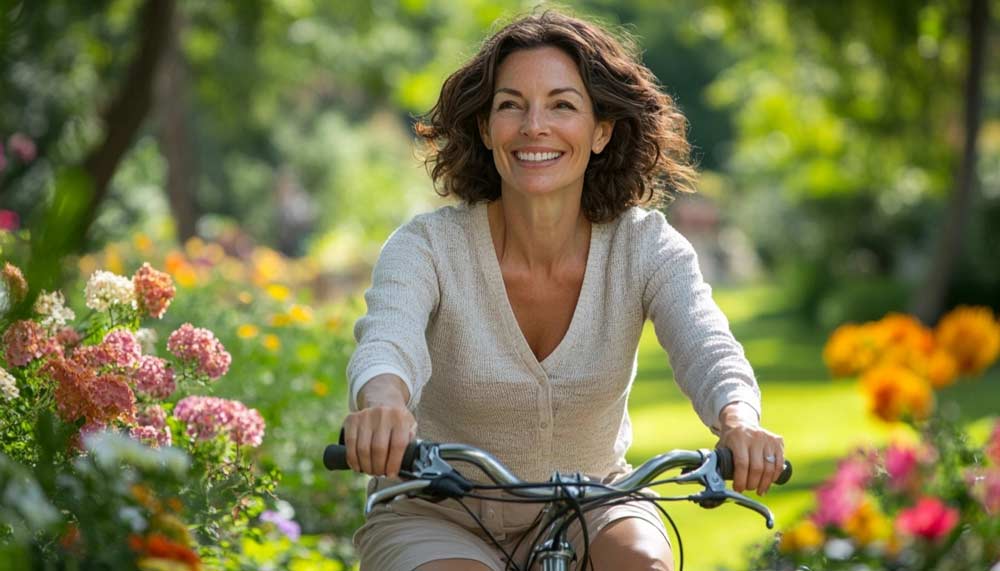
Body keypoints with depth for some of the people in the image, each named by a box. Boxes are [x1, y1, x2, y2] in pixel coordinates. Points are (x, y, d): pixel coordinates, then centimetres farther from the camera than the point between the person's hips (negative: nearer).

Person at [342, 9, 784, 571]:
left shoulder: (645, 247, -14)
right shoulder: (428, 247, -19)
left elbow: (708, 349, -30)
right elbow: (387, 342, -38)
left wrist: (739, 421, -55)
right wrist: (383, 405, -64)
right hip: (436, 519, -1)